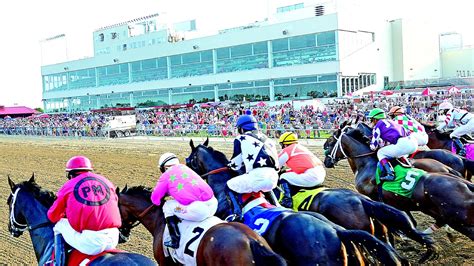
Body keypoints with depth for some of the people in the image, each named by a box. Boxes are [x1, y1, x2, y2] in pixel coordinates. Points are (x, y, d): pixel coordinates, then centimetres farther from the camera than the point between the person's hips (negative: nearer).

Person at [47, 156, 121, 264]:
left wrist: (65, 213, 41)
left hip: (90, 244, -4)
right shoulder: (107, 182, 18)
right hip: (113, 240, 4)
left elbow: (53, 216, 18)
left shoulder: (69, 186, 10)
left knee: (60, 224, 19)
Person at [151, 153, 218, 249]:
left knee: (168, 206, 16)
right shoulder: (185, 168, 24)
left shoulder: (165, 176, 8)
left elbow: (155, 199, 15)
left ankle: (175, 241, 11)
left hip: (197, 210, -6)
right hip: (214, 205, 6)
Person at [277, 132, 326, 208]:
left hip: (311, 176, -9)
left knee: (284, 177, 0)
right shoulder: (300, 147, 26)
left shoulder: (287, 150, 2)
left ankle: (287, 201, -11)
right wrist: (285, 171, 41)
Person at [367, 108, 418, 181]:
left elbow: (373, 146, 9)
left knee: (380, 153, 8)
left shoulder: (378, 125, 10)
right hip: (414, 143, 8)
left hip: (402, 144, -8)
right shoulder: (391, 122, 31)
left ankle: (390, 174, -8)